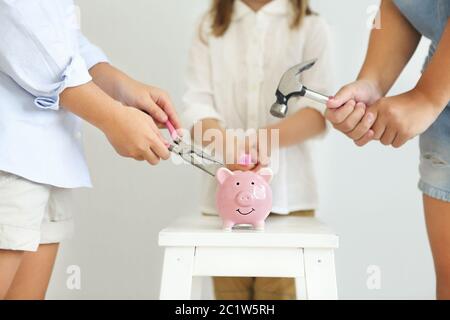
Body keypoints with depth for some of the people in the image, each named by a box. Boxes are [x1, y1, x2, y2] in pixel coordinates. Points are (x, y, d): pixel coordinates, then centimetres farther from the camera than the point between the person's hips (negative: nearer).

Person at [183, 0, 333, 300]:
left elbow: (319, 109, -4)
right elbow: (197, 103, 0)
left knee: (279, 288, -2)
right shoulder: (210, 28, 12)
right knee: (227, 290, 4)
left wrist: (269, 138, -23)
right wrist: (226, 143, -22)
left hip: (288, 192, -1)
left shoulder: (312, 27, 7)